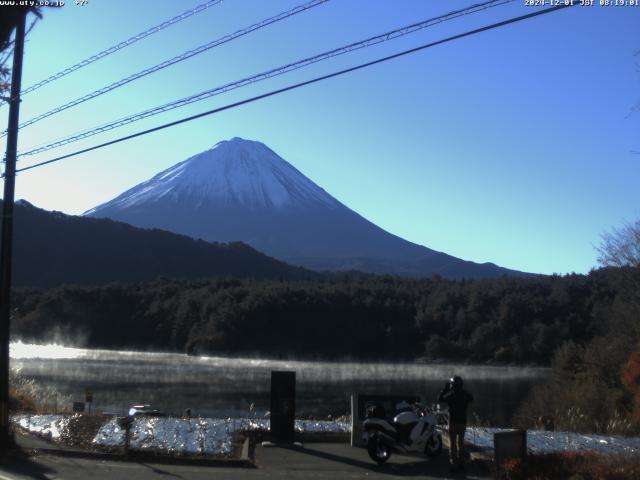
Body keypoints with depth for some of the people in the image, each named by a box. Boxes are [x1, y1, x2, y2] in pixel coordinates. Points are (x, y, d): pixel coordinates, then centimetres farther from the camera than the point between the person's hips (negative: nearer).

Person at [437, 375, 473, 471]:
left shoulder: (450, 395, -16)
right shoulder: (465, 394, -4)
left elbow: (439, 399, -3)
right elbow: (471, 399, 19)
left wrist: (445, 389, 0)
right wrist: (463, 391, 15)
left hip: (453, 422, -4)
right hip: (463, 422, 4)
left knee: (452, 443, 1)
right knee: (460, 442, 16)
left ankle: (454, 464, -1)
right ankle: (460, 462, 24)